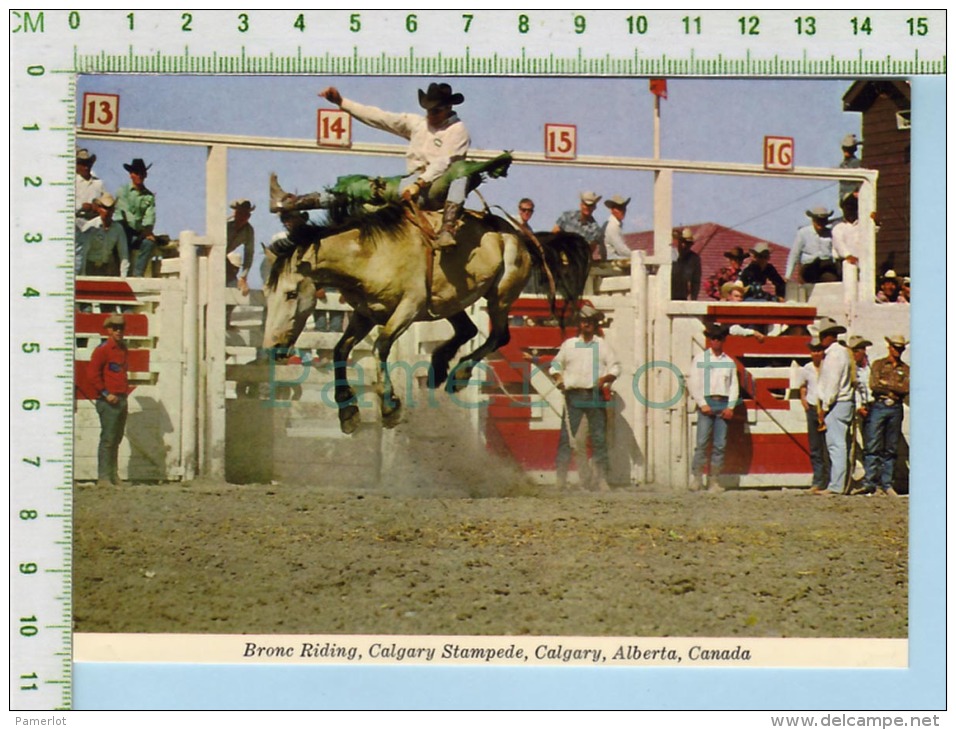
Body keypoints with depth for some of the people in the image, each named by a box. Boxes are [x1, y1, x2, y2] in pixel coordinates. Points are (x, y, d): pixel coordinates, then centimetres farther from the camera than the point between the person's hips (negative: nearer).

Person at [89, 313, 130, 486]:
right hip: (108, 401, -8)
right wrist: (106, 394, -16)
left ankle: (114, 476, 17)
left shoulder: (124, 350, 17)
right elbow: (93, 374, -14)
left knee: (116, 439, 12)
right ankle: (103, 478, -10)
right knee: (108, 439, -10)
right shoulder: (102, 350, -8)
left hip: (121, 401, 8)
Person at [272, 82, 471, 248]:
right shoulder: (416, 123, 16)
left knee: (460, 177, -38)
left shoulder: (458, 130, -2)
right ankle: (287, 202, -4)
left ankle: (447, 230, -58)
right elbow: (379, 117, 12)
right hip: (411, 183, 6)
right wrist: (341, 102, 6)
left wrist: (419, 185, -29)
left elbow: (442, 163, -16)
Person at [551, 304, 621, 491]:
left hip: (596, 396, 0)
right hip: (574, 396, 0)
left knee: (599, 439, 1)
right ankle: (561, 478, -6)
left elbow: (615, 367, 11)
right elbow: (556, 363, 16)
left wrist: (605, 378, -8)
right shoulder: (569, 344, 12)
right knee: (566, 437, -7)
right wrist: (558, 378, -4)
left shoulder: (602, 345, 12)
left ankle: (602, 479, 4)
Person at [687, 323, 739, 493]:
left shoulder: (729, 362, 14)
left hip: (723, 404, 3)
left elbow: (734, 385, 12)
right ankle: (696, 479, -8)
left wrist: (730, 407, -1)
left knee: (720, 445, 0)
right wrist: (702, 404, -9)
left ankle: (714, 481, 2)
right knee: (702, 442, -10)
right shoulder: (700, 359, 6)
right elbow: (693, 383, 1)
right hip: (706, 403, -3)